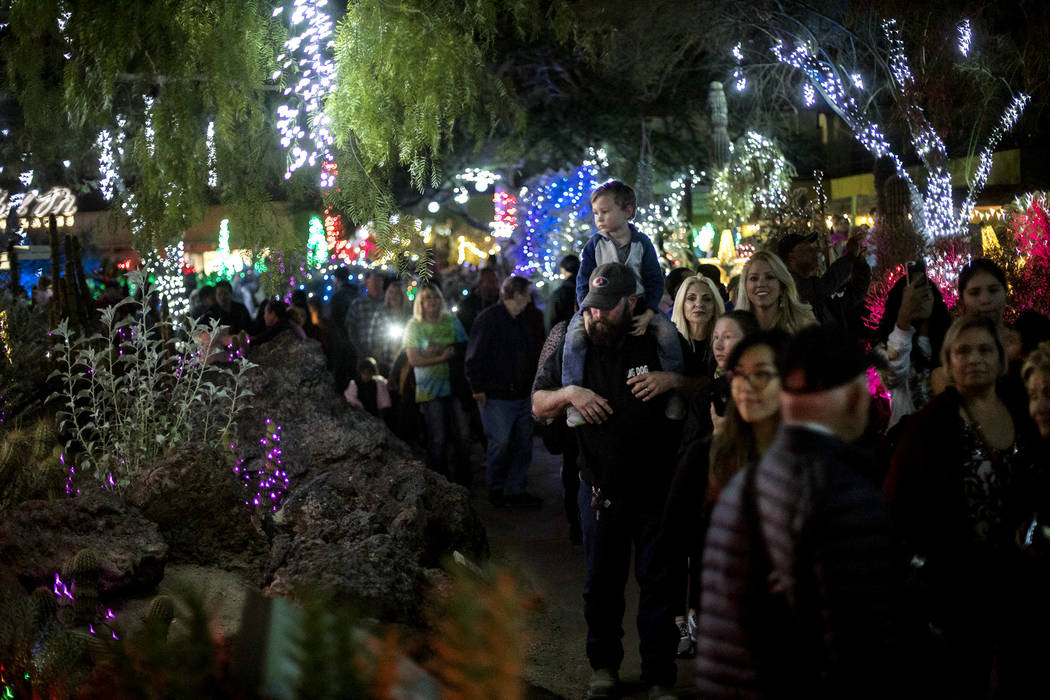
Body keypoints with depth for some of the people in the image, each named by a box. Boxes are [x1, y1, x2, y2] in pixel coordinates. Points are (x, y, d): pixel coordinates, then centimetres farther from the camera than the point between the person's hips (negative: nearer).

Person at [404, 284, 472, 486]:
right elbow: (414, 360, -6)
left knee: (461, 436, -1)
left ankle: (463, 481, 9)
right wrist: (442, 357, -14)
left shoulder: (452, 322, 11)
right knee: (437, 439, -4)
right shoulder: (414, 326, 3)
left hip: (454, 385, 3)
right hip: (429, 390, -3)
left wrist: (438, 351, -8)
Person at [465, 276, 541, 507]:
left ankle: (515, 490, 18)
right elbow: (474, 356, -13)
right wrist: (478, 388, -15)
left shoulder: (521, 321, 15)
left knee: (523, 443, 9)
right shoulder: (488, 318, -10)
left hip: (522, 396, 8)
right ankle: (496, 490, 13)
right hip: (497, 397, -8)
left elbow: (532, 353, 23)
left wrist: (533, 384, 14)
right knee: (499, 445, -3)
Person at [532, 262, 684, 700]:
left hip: (657, 488, -2)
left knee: (660, 583, 5)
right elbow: (538, 407, 6)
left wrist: (672, 380, -19)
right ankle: (604, 665, 32)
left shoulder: (662, 344, -6)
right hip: (600, 491, 2)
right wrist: (568, 393, -14)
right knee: (602, 582, 15)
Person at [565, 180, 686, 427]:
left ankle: (675, 390, -9)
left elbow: (655, 281, -1)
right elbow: (584, 284, -1)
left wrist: (647, 314, -15)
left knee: (667, 331, -24)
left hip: (637, 304, 0)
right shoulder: (594, 244, -1)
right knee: (575, 333, -28)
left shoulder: (642, 243, -1)